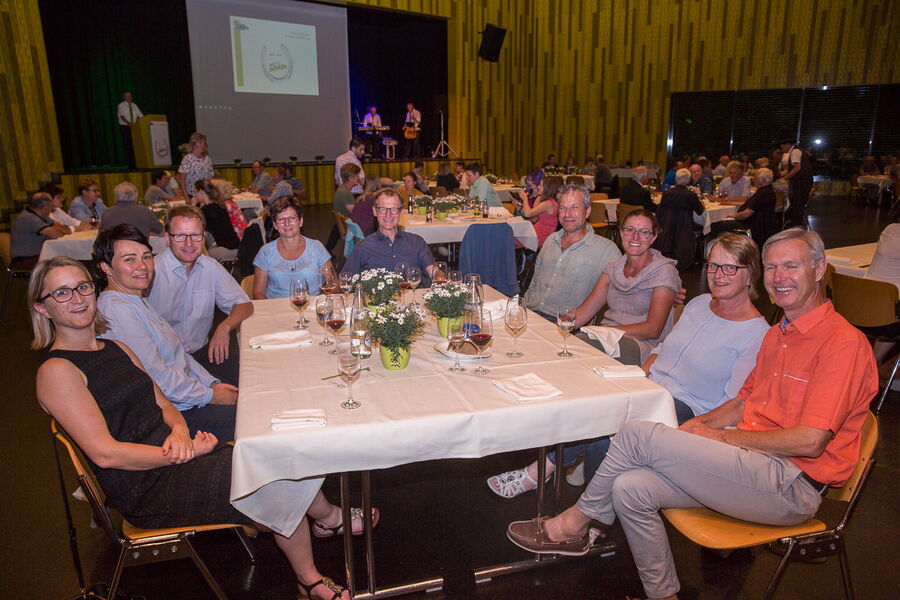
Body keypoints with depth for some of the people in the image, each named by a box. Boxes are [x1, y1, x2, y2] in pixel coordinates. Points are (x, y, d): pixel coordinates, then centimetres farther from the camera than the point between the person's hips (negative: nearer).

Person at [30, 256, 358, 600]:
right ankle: (328, 516, 14)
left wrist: (179, 431, -8)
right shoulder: (55, 371, -10)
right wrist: (185, 454, -16)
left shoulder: (115, 348, 15)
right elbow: (104, 452, -17)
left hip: (171, 453, 7)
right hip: (145, 488, -7)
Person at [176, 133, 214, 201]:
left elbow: (211, 177, 13)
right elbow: (181, 178, -9)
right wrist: (186, 196, -15)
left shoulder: (207, 159, 9)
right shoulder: (188, 158, -6)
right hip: (191, 195, -4)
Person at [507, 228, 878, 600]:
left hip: (791, 485, -8)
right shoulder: (777, 334, 16)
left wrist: (721, 436, -12)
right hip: (756, 465, 8)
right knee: (631, 488, -14)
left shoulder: (842, 342, -13)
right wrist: (702, 424, 2)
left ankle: (572, 524, 2)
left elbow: (810, 441, -19)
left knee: (638, 434, -19)